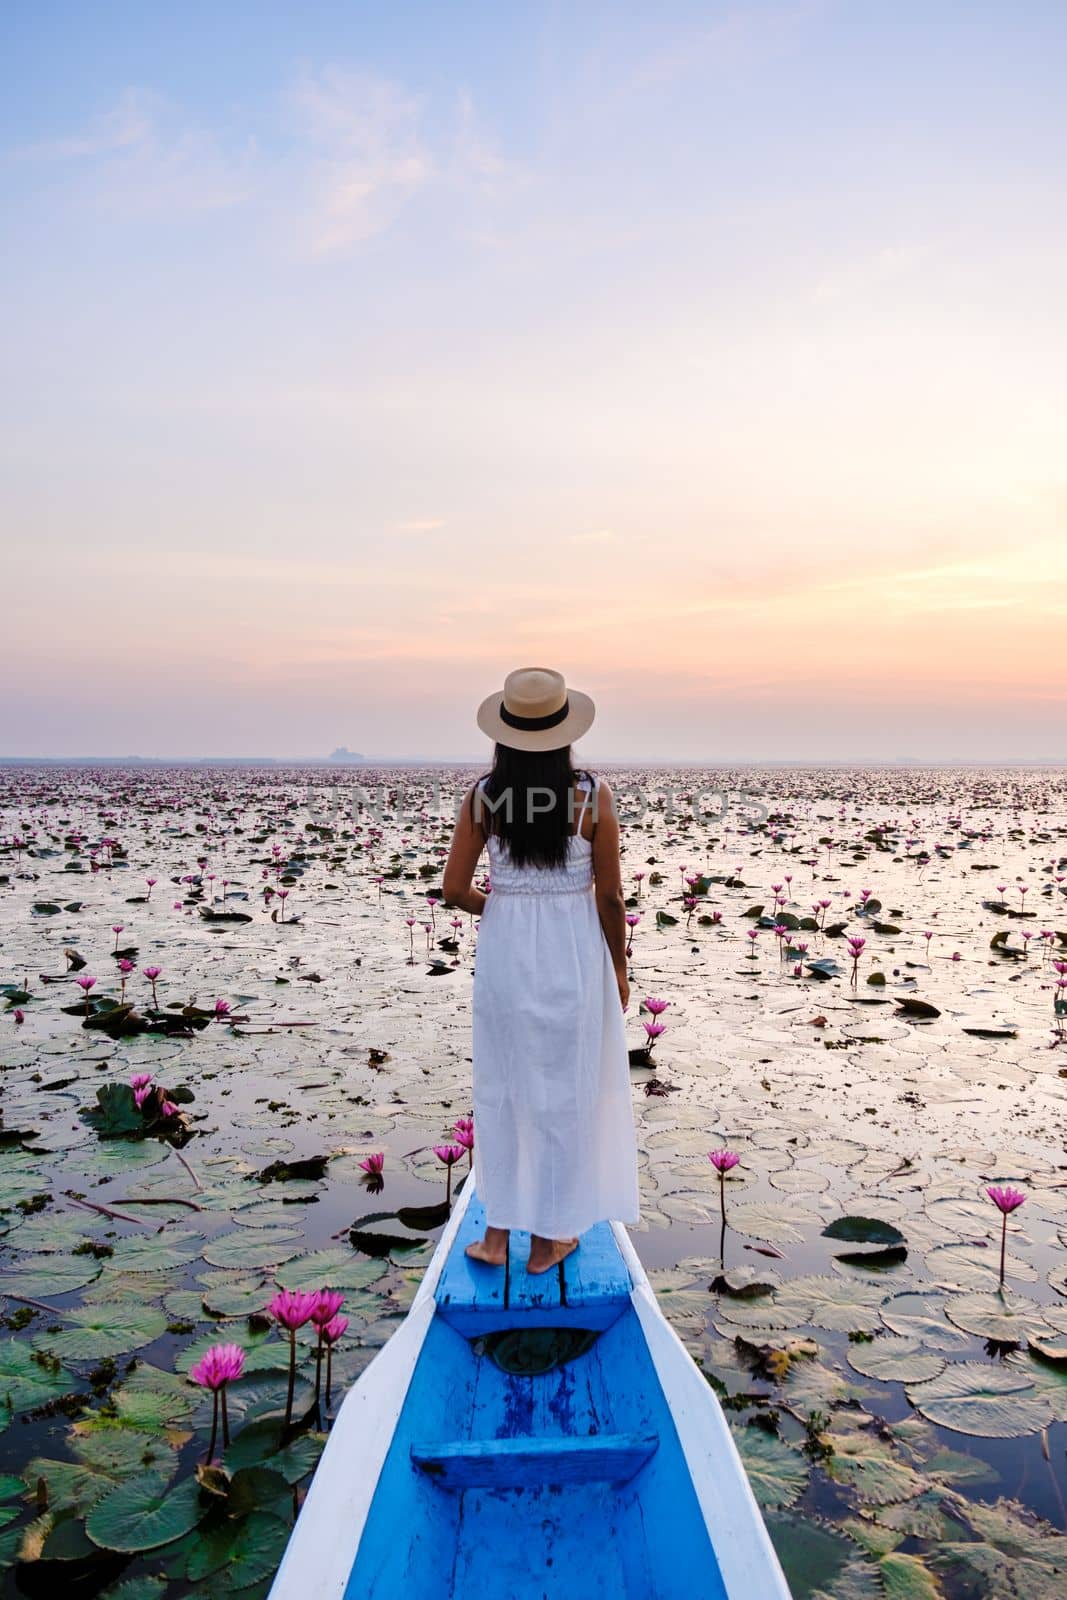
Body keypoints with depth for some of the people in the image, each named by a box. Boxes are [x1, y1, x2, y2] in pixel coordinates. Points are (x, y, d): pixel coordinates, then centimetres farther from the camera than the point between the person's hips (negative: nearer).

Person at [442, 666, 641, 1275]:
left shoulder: (483, 795, -6)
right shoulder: (592, 794, -11)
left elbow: (456, 889, -4)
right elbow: (610, 896, -7)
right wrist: (618, 967, 6)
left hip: (504, 952, 2)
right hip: (572, 952, -2)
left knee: (501, 1087, 17)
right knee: (561, 1092, 12)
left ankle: (498, 1232, 26)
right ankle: (548, 1238, 25)